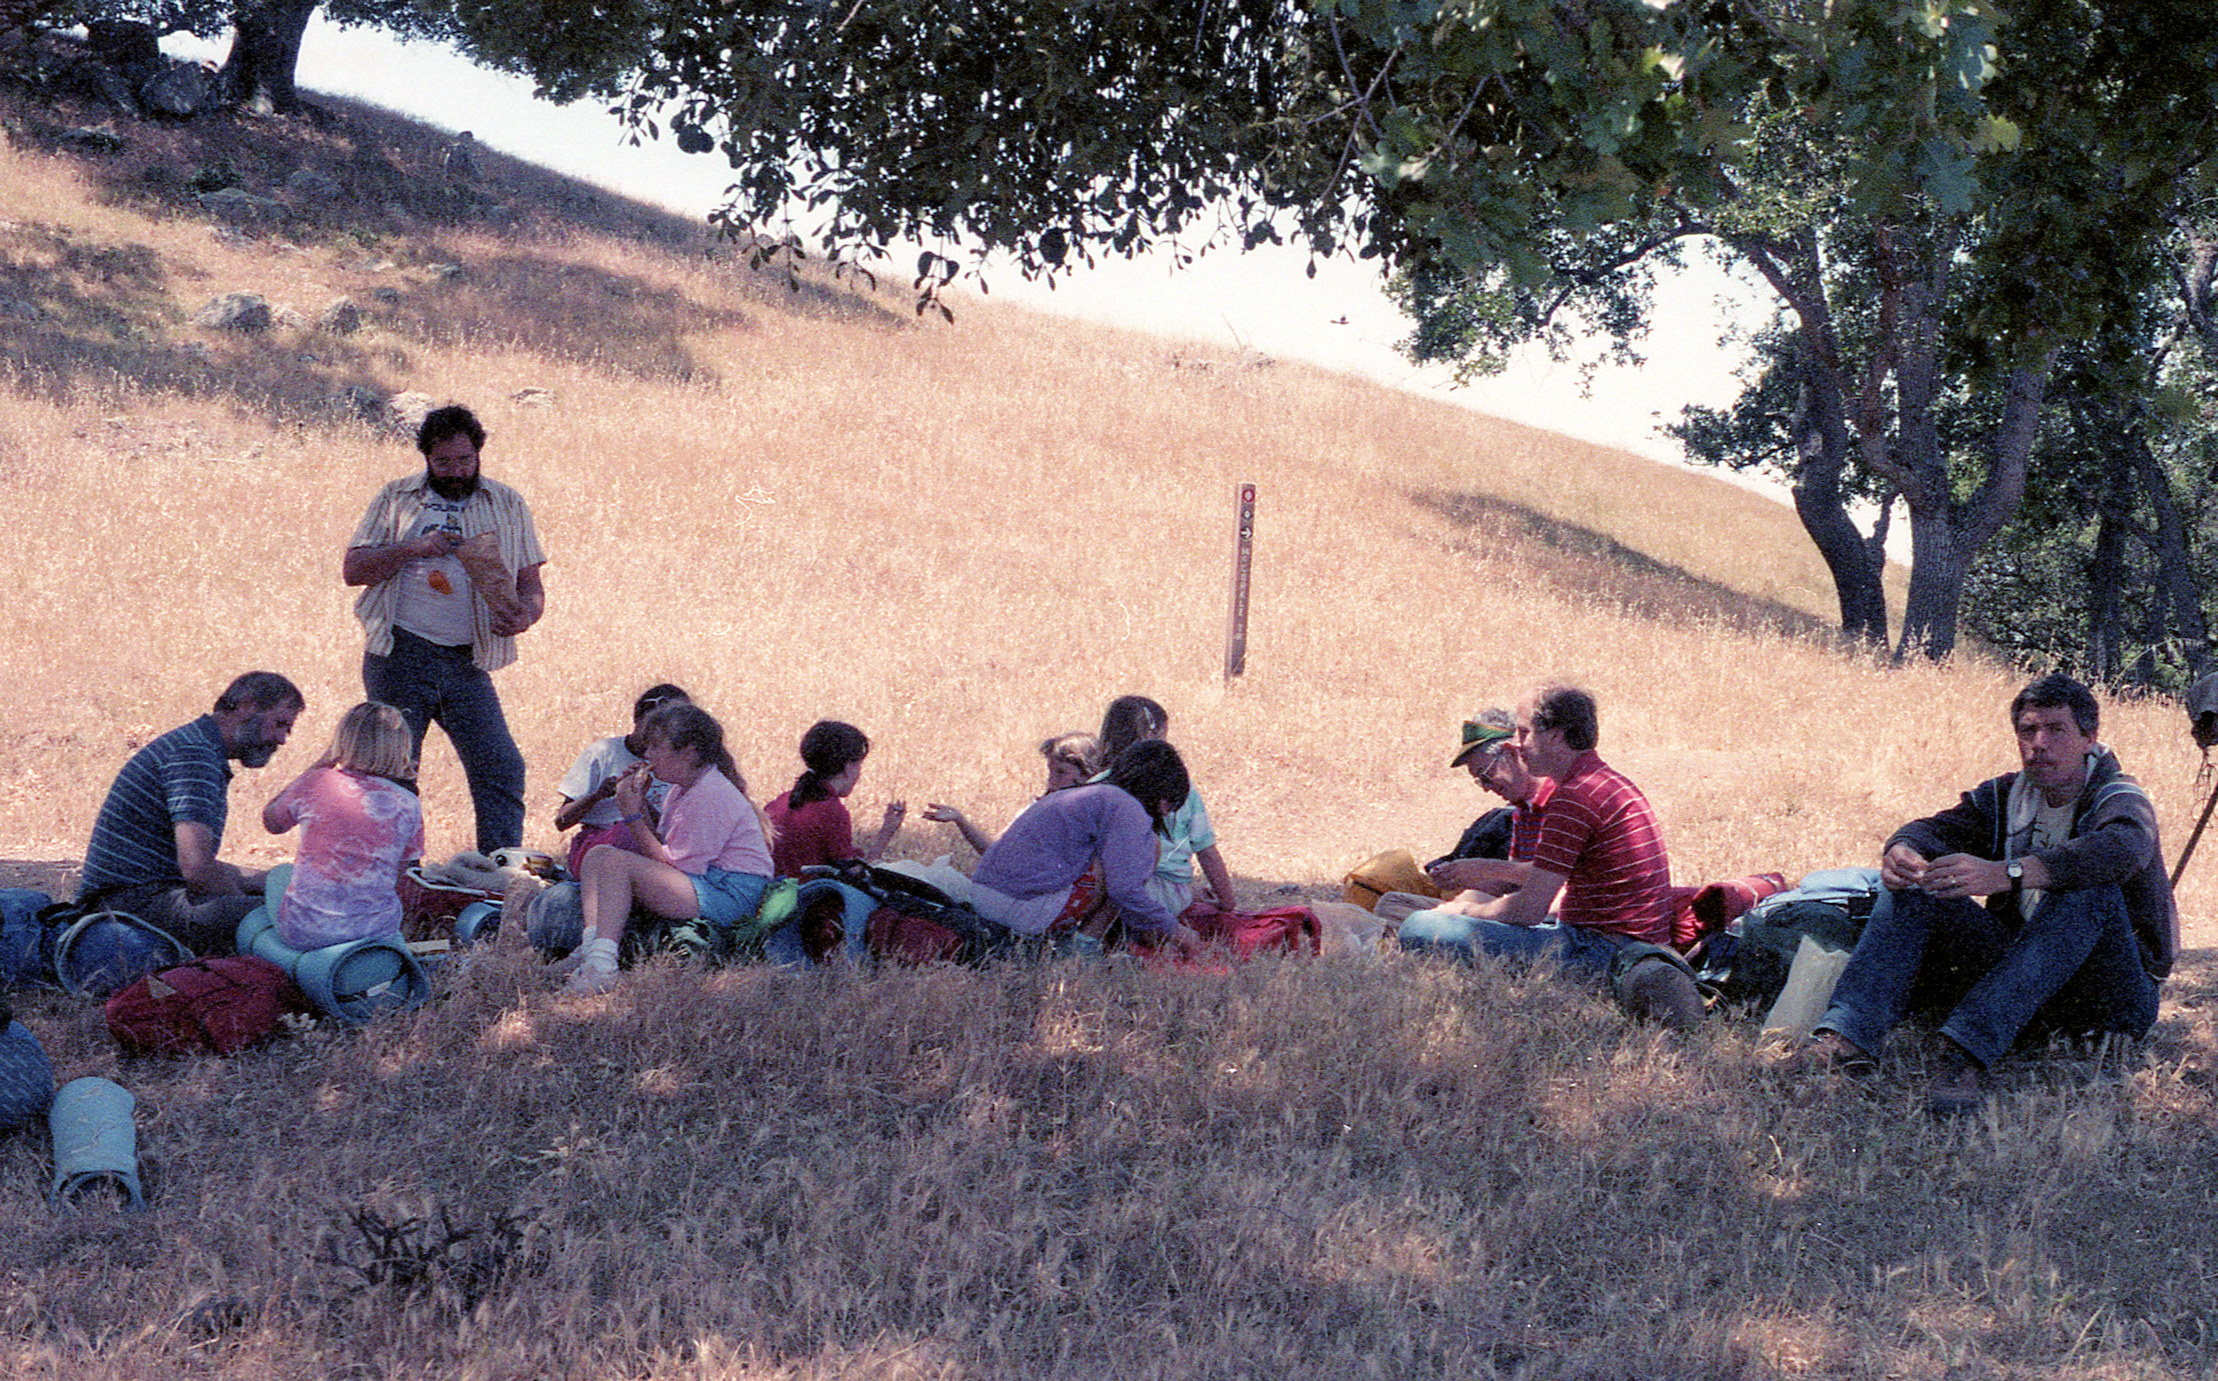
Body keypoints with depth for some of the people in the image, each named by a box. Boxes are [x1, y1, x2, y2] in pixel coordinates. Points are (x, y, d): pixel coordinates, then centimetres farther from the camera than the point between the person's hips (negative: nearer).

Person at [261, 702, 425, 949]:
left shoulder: (314, 783, -7)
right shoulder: (407, 804, -4)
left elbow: (271, 822, 14)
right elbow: (399, 871, 6)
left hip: (303, 930, -2)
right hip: (376, 929, 2)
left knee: (278, 875, 33)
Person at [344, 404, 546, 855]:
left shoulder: (507, 504, 12)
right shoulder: (397, 498, 8)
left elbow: (531, 583, 12)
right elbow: (353, 569, 3)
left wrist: (524, 615, -12)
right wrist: (415, 548, -12)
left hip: (465, 662, 1)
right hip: (400, 655, -1)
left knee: (501, 768, -10)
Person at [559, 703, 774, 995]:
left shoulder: (711, 796, -17)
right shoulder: (684, 789, 15)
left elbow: (674, 867, -18)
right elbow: (663, 849, 12)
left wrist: (634, 817, -15)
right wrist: (641, 808, 2)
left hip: (730, 895, -11)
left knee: (616, 863, -24)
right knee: (597, 855, 5)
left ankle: (602, 967, -31)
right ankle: (591, 946, -12)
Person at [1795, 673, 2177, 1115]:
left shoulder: (2122, 801, -10)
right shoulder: (2005, 796, 11)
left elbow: (2119, 849, -34)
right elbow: (1938, 828, -3)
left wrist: (2006, 874, -49)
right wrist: (1901, 849, -30)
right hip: (2017, 968, 5)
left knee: (2089, 894, -36)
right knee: (1913, 885, -9)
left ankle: (1968, 1052, -49)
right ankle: (1848, 1035, -31)